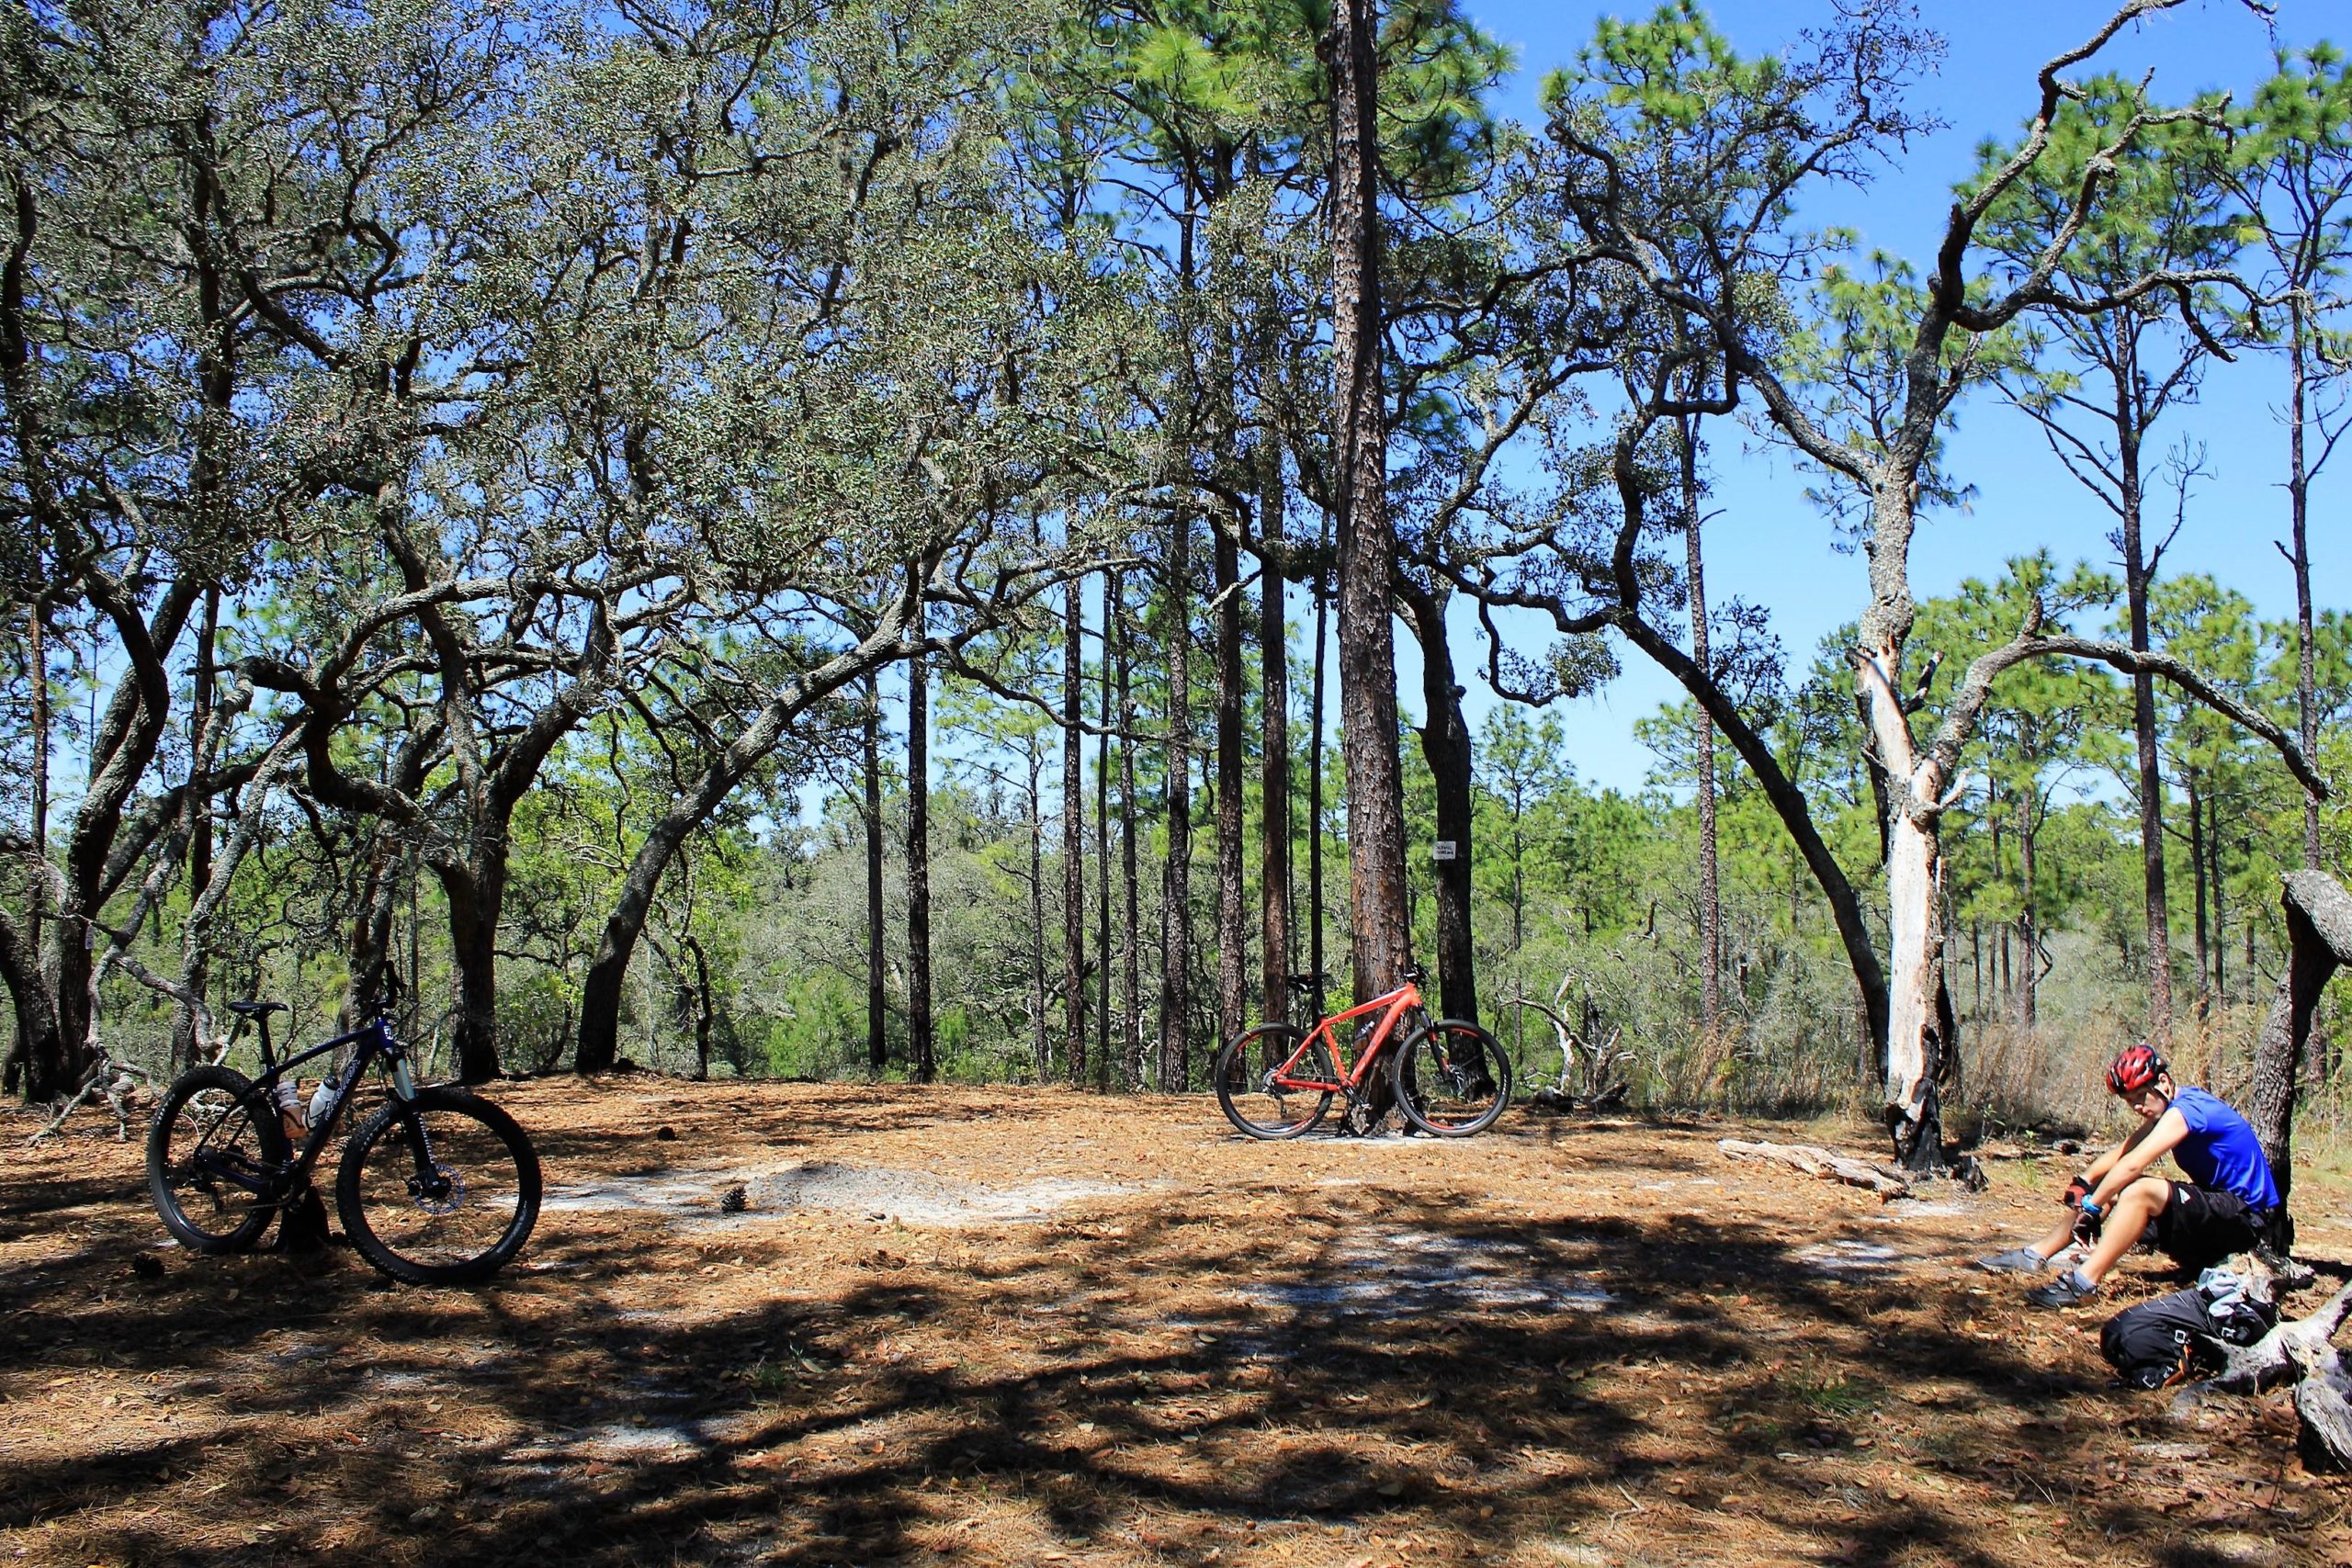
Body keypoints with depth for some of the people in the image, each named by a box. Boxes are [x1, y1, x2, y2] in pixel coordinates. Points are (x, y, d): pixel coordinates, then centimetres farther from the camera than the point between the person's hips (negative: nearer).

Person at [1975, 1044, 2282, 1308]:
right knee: (2111, 1187, 3)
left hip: (2247, 1220, -10)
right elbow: (2120, 1153, 6)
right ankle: (2034, 1256, 4)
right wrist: (2082, 1184, -9)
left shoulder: (2185, 1109, -21)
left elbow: (2131, 1165, -28)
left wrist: (2090, 1208, -24)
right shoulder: (2170, 1109, 9)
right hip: (2216, 1204, 10)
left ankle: (2084, 1281, -32)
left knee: (2139, 1191, -30)